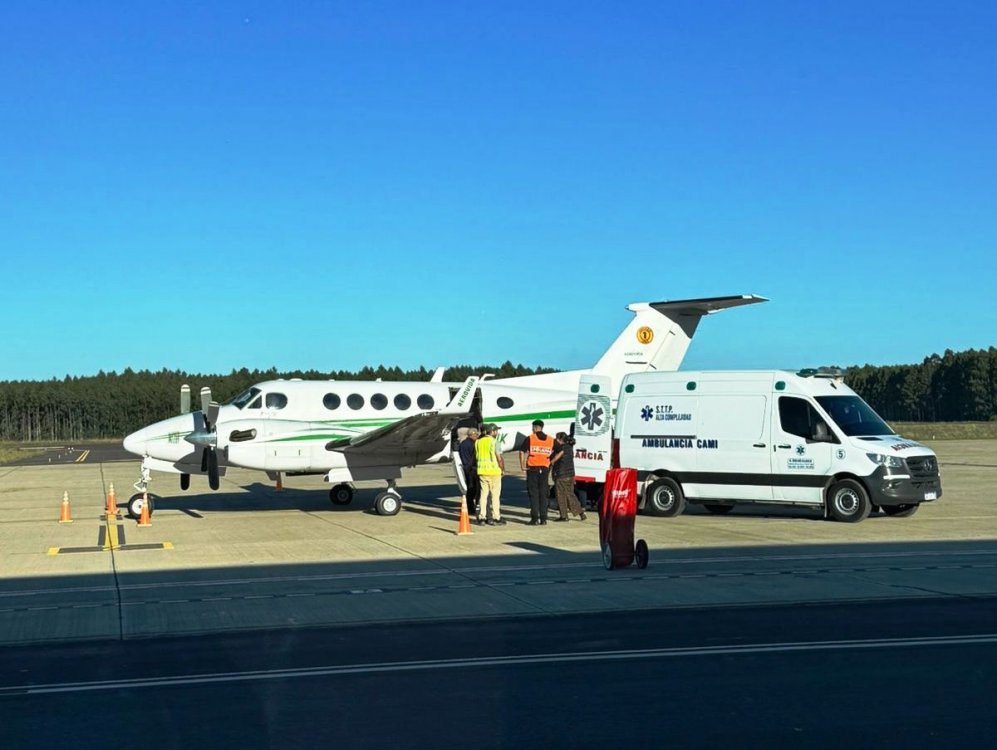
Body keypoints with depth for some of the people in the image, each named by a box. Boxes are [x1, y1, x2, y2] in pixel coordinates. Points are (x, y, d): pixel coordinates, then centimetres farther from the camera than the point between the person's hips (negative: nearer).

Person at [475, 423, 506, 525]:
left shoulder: (478, 442, 9)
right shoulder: (494, 442, -11)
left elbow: (476, 457, 14)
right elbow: (499, 458, -13)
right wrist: (503, 469, -1)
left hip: (482, 471, 6)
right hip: (494, 471, -6)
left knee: (483, 494, 10)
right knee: (495, 495, 1)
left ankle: (482, 517, 9)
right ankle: (496, 518, 2)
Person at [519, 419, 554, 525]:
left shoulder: (530, 439, -5)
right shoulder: (550, 440, 6)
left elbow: (522, 452, -11)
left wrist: (522, 465, -5)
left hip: (533, 469, -3)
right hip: (545, 469, 3)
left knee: (533, 494, 1)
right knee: (543, 494, 9)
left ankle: (535, 518, -2)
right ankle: (543, 518, 9)